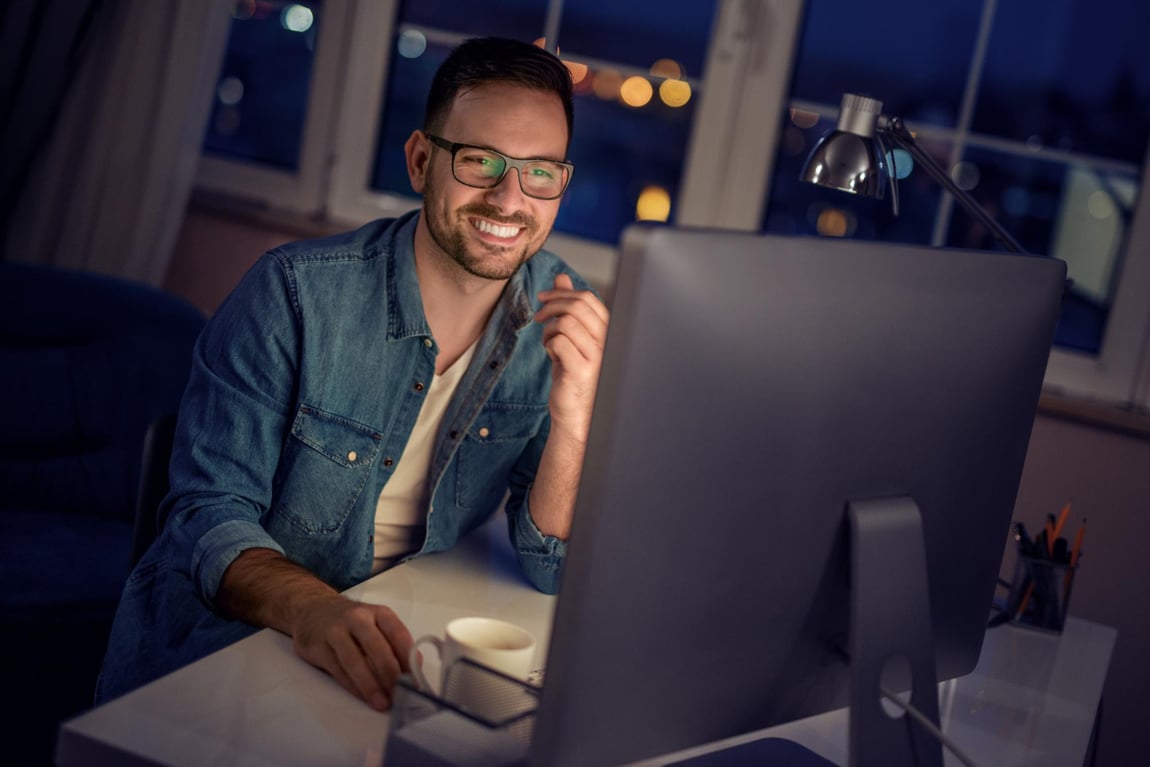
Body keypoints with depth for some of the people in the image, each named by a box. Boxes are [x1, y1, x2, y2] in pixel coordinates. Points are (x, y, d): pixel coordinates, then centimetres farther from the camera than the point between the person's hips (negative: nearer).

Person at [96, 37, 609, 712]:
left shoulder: (567, 317, -6)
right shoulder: (295, 292, -16)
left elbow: (549, 574, -7)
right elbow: (210, 516, -17)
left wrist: (573, 418, -25)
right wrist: (311, 608, -39)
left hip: (393, 653, 4)